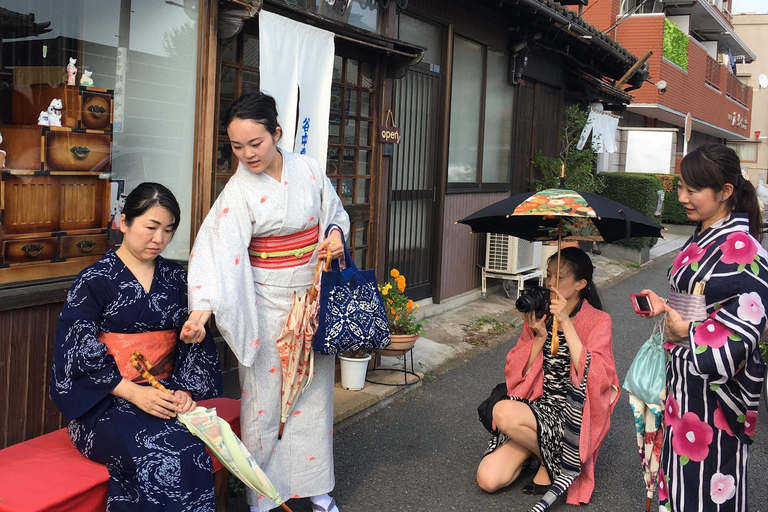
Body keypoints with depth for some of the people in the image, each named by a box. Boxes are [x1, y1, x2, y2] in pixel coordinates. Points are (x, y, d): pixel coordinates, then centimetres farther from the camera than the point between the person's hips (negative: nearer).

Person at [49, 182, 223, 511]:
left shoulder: (175, 278, 13)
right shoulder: (95, 280, -1)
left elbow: (194, 342, 11)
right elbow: (78, 352, -7)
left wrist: (184, 390, -7)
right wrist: (133, 392, -17)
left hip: (164, 393, 3)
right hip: (104, 401, -3)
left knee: (190, 453, -29)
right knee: (152, 455, -33)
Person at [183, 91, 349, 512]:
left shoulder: (308, 170, -3)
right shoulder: (238, 191, -13)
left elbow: (336, 213, 13)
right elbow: (220, 249, -25)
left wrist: (336, 235, -9)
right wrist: (202, 308, -37)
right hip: (267, 306, -3)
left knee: (314, 392, 12)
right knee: (264, 398, 1)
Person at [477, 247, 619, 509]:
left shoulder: (598, 321, -4)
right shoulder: (538, 314, 8)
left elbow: (594, 377, -20)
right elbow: (517, 371, 3)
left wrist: (566, 324, -21)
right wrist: (539, 336, -13)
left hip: (570, 415, -4)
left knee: (503, 412, -30)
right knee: (488, 480, -14)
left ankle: (555, 461, -5)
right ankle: (537, 447, 12)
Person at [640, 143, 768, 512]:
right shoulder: (700, 240, 10)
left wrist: (688, 331, -16)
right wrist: (663, 305, 4)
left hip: (715, 381, -9)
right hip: (684, 373, 9)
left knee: (708, 463, 1)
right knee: (682, 458, 17)